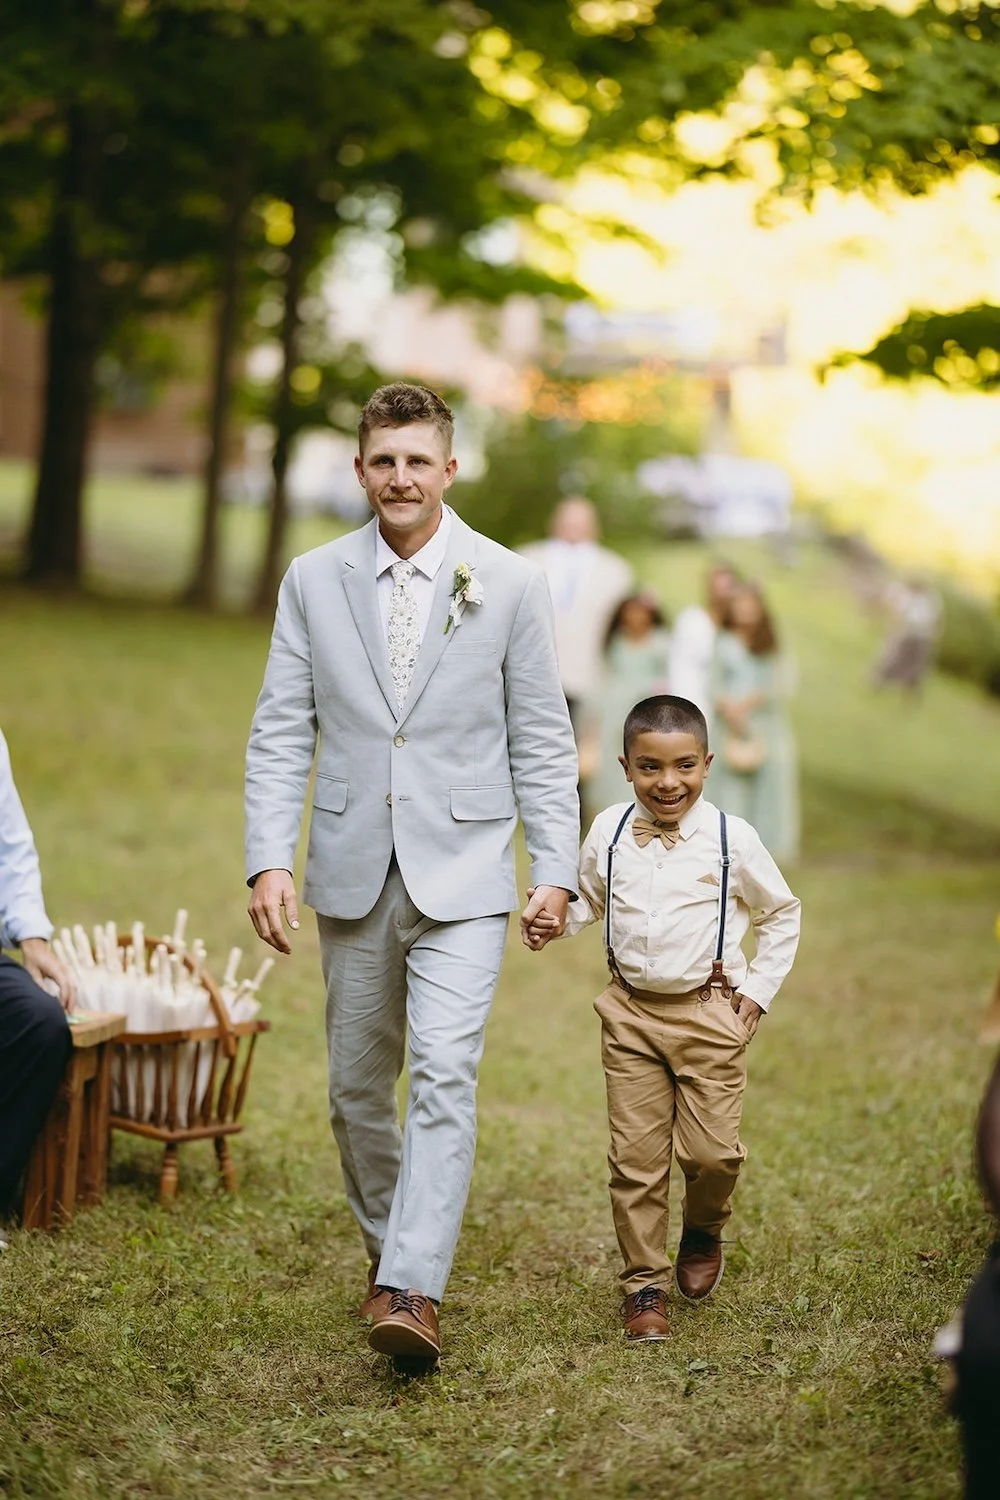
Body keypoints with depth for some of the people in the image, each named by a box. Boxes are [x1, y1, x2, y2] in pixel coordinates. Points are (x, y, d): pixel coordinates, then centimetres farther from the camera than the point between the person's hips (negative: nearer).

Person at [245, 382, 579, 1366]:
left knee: (443, 1075, -15)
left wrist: (555, 869, -4)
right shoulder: (313, 581, 5)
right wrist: (269, 859, -8)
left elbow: (541, 740, 2)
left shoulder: (509, 584, 0)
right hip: (352, 870, 3)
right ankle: (386, 1247, 32)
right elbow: (281, 732, 3)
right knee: (357, 1084, 12)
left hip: (461, 872, -3)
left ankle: (415, 1290, -14)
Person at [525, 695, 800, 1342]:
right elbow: (588, 899, 16)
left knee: (711, 1149, -4)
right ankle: (644, 1286, 15)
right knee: (636, 1156, 2)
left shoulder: (731, 838, -6)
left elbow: (782, 914, 8)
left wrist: (757, 990, 2)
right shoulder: (609, 833, -1)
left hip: (710, 1014, -2)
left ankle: (704, 1233, 30)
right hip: (632, 1014, 2)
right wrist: (553, 923, -6)